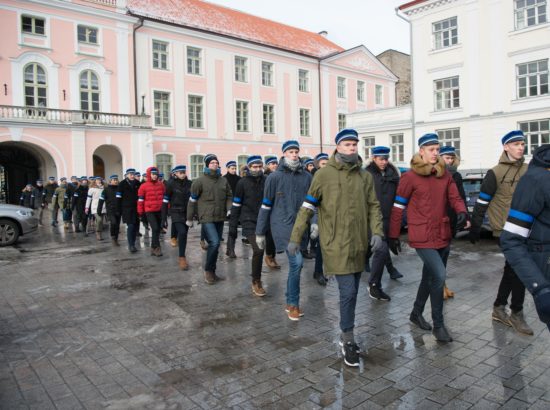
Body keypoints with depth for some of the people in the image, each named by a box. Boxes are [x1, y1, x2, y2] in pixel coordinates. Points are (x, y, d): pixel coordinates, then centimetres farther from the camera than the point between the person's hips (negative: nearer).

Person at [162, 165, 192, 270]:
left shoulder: (189, 184, 2)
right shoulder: (171, 184, -8)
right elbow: (165, 201, -6)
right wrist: (164, 218, -8)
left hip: (187, 213, 4)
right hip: (176, 213, -4)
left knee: (184, 235, 9)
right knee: (182, 232, -21)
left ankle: (181, 257, 26)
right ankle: (182, 258, -9)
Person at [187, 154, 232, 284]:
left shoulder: (223, 180, 7)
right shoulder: (200, 181, -7)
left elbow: (229, 196, 15)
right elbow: (192, 200, -3)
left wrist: (229, 209, -4)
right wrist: (189, 218, 0)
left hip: (220, 217, 6)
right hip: (207, 217, -6)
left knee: (215, 244, 12)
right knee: (214, 242, -18)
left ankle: (212, 272, 24)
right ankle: (208, 270, 2)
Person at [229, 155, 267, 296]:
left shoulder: (266, 181, 3)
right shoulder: (242, 183, -4)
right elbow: (236, 205, -2)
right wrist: (232, 227, -3)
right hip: (249, 221, -4)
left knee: (259, 250, 10)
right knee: (258, 249, -17)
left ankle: (255, 273, 36)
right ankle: (256, 282, -1)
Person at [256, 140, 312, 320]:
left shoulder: (307, 176, 7)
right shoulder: (275, 177, -3)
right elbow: (266, 205, 0)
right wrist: (260, 232, 2)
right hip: (283, 225, -4)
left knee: (294, 264, 12)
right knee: (296, 261, -15)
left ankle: (290, 302, 29)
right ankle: (293, 304, 3)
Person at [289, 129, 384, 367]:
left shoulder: (365, 176, 8)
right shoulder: (324, 174, -5)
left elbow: (373, 206, 12)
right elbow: (307, 207, -3)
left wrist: (377, 231, -4)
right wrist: (295, 238, -5)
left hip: (359, 243, 5)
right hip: (336, 243, -5)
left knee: (352, 292, 15)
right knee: (348, 292, -7)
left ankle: (346, 335, 32)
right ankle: (348, 341, 11)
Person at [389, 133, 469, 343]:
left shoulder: (445, 175, 8)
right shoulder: (410, 176, -8)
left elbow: (454, 197, 7)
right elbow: (398, 207, -6)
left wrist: (462, 212, -17)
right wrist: (393, 236, -4)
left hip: (443, 235, 6)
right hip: (423, 237, -6)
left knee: (430, 277, 16)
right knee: (439, 275, -15)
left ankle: (416, 313, 36)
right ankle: (438, 325, 1)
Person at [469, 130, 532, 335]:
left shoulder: (528, 170, 9)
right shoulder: (495, 173, -8)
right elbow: (482, 202, -9)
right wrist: (475, 228, -10)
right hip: (505, 228, -6)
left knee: (512, 270, 14)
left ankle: (499, 308, 28)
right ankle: (516, 314, 10)